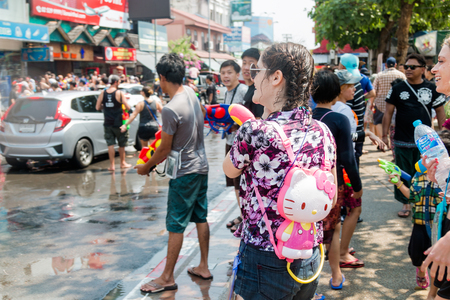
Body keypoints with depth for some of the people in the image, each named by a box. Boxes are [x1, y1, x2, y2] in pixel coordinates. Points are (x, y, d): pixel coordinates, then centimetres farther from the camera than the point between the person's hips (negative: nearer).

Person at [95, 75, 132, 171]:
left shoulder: (103, 93, 0)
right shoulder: (119, 93, -10)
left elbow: (97, 107, 3)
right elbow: (128, 107, -12)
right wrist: (122, 103, 9)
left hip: (108, 123, 3)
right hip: (119, 123, -3)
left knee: (110, 144, 6)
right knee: (122, 144, 13)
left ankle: (112, 165, 5)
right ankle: (122, 163, 25)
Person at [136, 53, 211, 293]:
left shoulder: (170, 109, -24)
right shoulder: (191, 94, 1)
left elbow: (165, 149, -17)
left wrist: (145, 167, 0)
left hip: (184, 172, -8)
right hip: (201, 166, 9)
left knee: (176, 225, 2)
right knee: (201, 217, 16)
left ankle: (168, 278, 13)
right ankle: (203, 267, 28)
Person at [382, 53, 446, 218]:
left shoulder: (431, 89, 3)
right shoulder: (398, 89, 2)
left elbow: (441, 113, 8)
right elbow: (388, 113, 4)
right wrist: (385, 135, 0)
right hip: (402, 141, 0)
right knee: (404, 173, 6)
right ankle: (406, 203, 20)